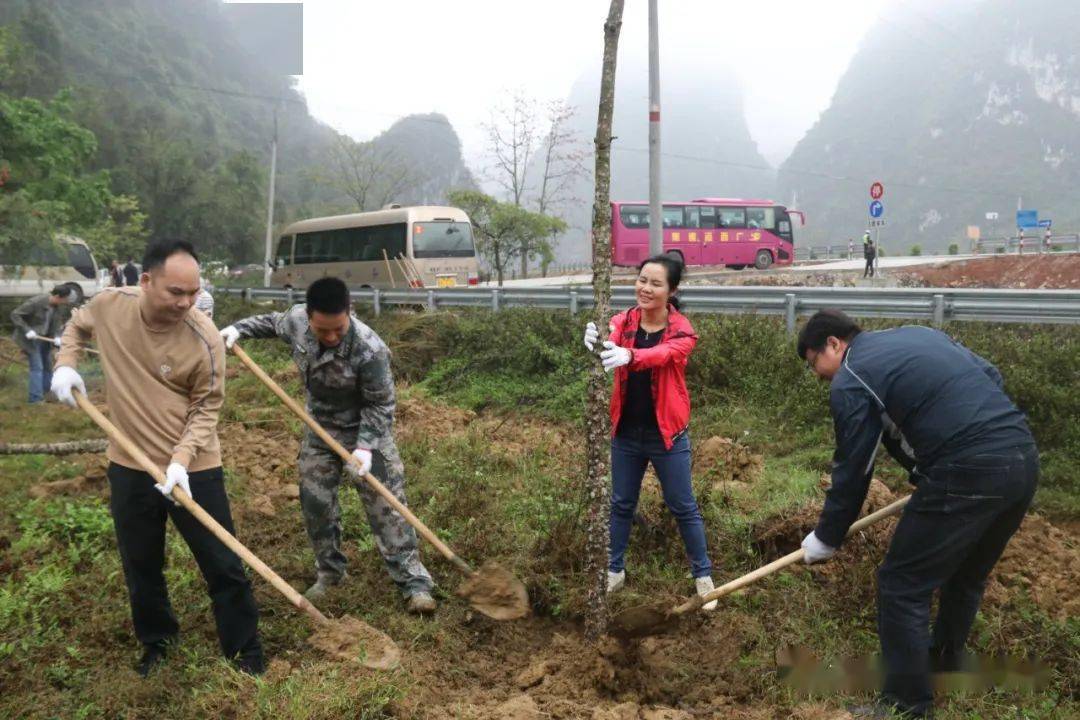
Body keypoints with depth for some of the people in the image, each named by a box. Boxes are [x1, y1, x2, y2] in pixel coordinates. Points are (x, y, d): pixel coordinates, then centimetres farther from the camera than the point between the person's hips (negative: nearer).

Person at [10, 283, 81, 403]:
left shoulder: (58, 306, -8)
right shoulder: (36, 302, -26)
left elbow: (57, 322, 1)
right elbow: (15, 314, -19)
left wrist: (57, 336, -17)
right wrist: (27, 330, -25)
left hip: (45, 339, 7)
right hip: (31, 339, -7)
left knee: (48, 366, 14)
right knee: (37, 367, -10)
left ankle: (46, 392, 27)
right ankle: (35, 398, -6)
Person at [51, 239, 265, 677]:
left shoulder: (204, 338, -21)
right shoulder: (108, 306, -10)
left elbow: (206, 408, -12)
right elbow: (77, 327, 15)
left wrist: (181, 459, -24)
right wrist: (65, 365, -2)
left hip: (193, 470, -3)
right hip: (129, 466, 4)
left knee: (222, 564, 6)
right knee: (140, 566, 19)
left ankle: (244, 649, 24)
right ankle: (156, 641, 43)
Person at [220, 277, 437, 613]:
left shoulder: (369, 350, -34)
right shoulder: (296, 319, -18)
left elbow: (380, 404, -22)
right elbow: (273, 323, 10)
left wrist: (365, 446, -30)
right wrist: (238, 328, 1)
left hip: (366, 431, -5)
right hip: (319, 430, 5)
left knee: (385, 506, -4)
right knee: (315, 502, 13)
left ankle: (414, 584, 3)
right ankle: (329, 572, 33)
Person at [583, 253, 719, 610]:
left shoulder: (681, 330, -13)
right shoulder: (623, 321, -5)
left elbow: (663, 354, -34)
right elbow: (611, 348, -26)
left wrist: (629, 356, -56)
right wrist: (596, 344, -52)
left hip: (667, 434, -3)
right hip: (626, 433, 3)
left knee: (683, 507, 10)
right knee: (621, 504, 16)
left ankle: (703, 575, 28)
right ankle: (615, 570, 33)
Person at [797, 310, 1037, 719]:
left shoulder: (849, 382, -1)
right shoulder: (919, 333, 22)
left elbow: (852, 473, 3)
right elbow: (991, 376, 23)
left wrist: (826, 539, 15)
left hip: (967, 474, -9)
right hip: (1024, 457, 9)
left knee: (902, 586, 5)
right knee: (968, 574, 28)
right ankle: (947, 659, 48)